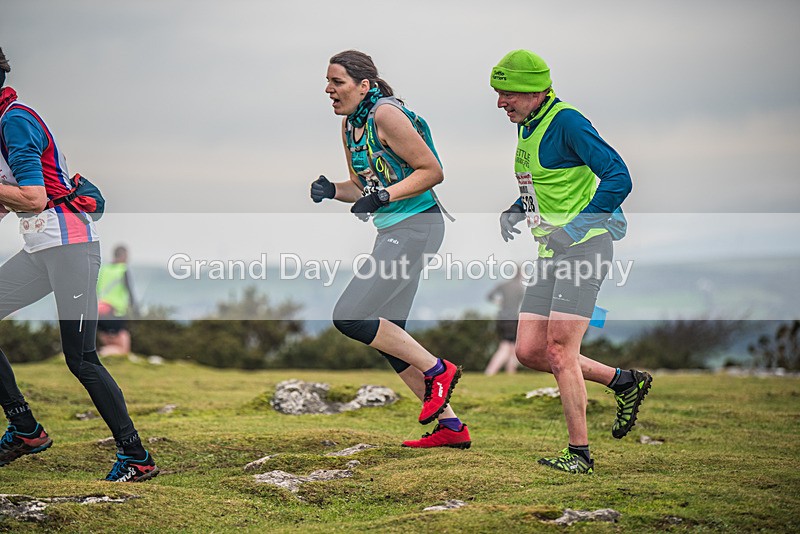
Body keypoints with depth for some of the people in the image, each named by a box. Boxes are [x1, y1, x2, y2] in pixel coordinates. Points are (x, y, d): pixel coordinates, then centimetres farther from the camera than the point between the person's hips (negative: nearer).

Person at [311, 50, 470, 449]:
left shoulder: (386, 115, -15)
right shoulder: (349, 124, 12)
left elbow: (432, 171, -15)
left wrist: (383, 196, -23)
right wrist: (331, 190, 1)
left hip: (415, 227, -10)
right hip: (392, 231, 10)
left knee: (348, 317, -14)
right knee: (388, 334, 10)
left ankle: (437, 370, -2)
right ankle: (450, 426, 15)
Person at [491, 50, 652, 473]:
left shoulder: (566, 122, -13)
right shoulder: (527, 129, 15)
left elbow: (618, 177, -20)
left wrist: (576, 226, -24)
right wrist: (514, 213, 10)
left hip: (583, 247, -9)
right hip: (551, 252, 9)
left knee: (559, 350, -12)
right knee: (529, 352, 4)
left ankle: (579, 453, -2)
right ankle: (625, 382, 20)